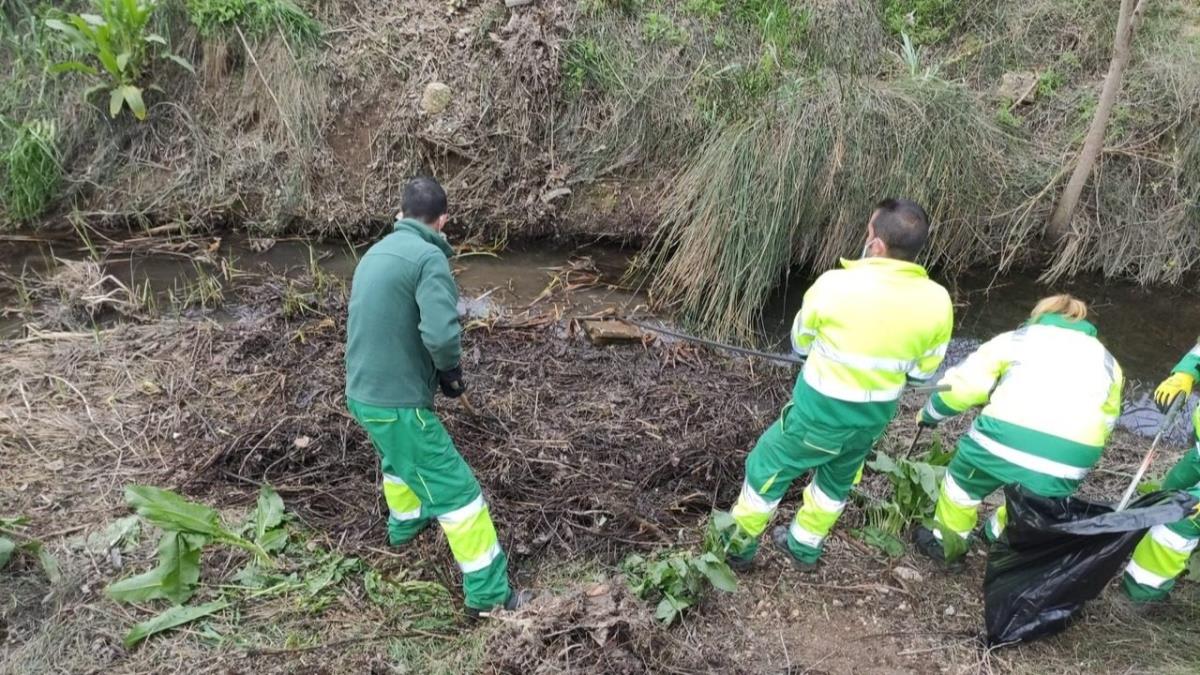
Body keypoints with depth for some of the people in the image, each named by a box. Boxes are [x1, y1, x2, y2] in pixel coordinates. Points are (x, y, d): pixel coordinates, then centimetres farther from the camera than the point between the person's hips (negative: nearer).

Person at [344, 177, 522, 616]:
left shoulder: (376, 252, 10)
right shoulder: (429, 257, -17)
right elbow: (442, 335, -30)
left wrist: (435, 369, 14)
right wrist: (451, 373, -8)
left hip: (362, 393, 9)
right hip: (398, 402, -9)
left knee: (397, 458, 35)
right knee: (457, 490, 2)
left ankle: (403, 523, 58)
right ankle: (488, 593, 11)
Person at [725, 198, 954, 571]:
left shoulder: (835, 285, -24)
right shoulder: (937, 300, -13)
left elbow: (800, 344, -6)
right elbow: (924, 369, 2)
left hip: (822, 410, -4)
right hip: (876, 415, 5)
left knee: (766, 468, 16)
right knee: (837, 480, 28)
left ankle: (737, 549, 31)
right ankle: (804, 547, 47)